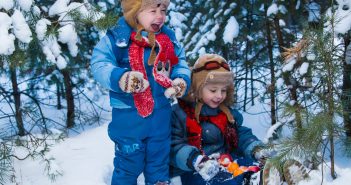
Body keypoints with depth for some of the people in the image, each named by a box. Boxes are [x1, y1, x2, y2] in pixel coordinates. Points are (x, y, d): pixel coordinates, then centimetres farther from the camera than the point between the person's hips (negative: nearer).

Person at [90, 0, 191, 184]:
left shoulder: (169, 38, 2)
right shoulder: (117, 37, -14)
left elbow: (180, 62, 10)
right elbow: (99, 64, -19)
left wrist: (182, 79, -11)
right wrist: (119, 77, -37)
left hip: (161, 114, 5)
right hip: (128, 115, -4)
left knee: (159, 162, 21)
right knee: (128, 164, 9)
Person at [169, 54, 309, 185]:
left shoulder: (228, 114, 16)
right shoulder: (179, 113, -6)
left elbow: (243, 136, 15)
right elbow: (173, 146, -15)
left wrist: (257, 149, -8)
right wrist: (195, 160, -34)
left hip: (226, 162, 6)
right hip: (194, 172, -6)